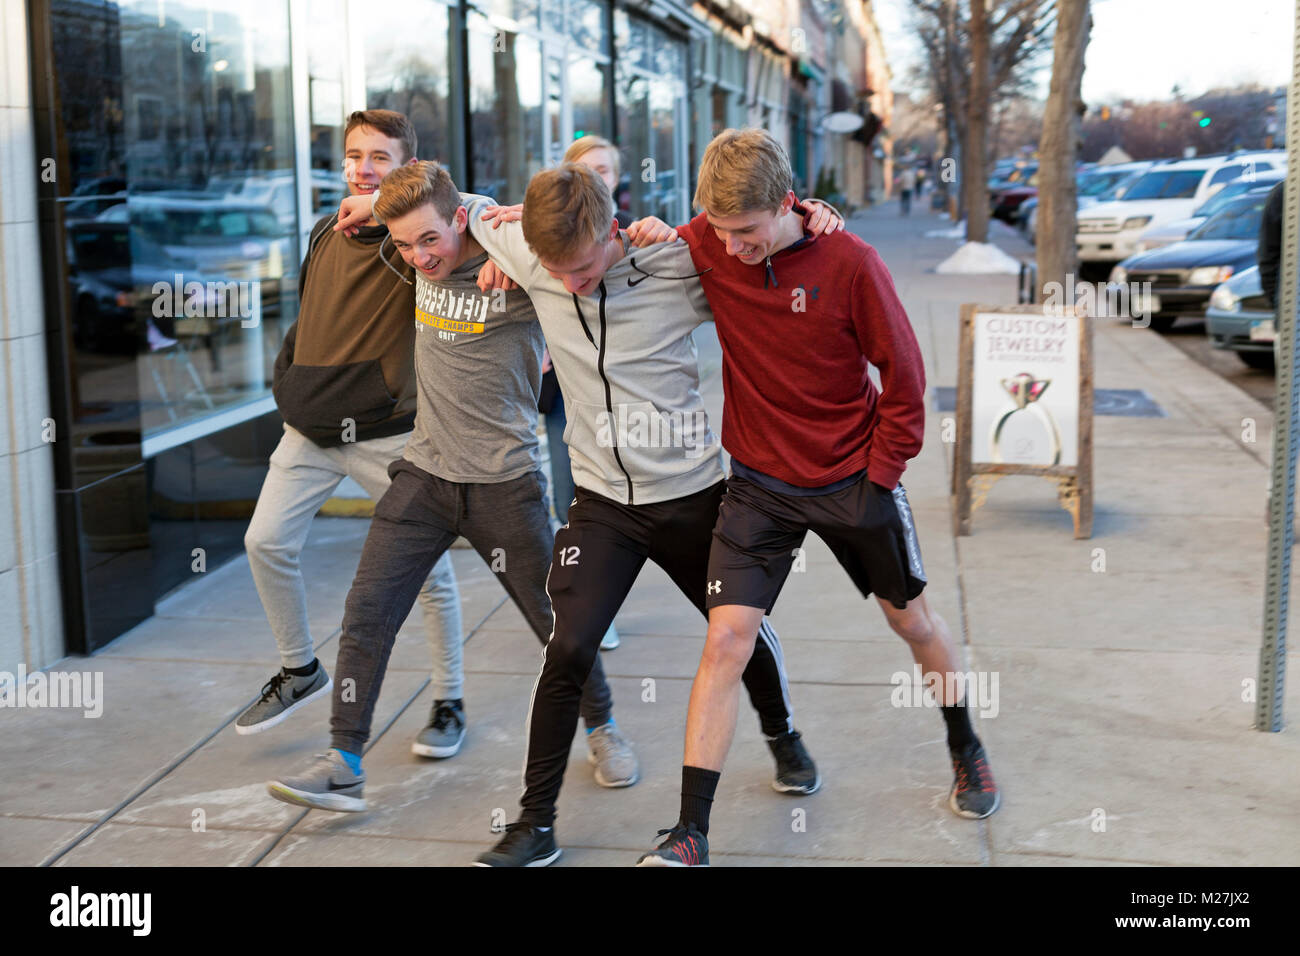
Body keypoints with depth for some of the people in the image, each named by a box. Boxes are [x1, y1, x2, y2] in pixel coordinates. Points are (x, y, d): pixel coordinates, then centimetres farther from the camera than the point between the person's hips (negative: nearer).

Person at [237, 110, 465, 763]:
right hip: (311, 428, 6)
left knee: (427, 569, 1)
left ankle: (449, 702, 18)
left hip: (388, 434, -5)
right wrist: (288, 383, 13)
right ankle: (300, 671, 22)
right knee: (266, 542, -1)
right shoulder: (325, 237, 12)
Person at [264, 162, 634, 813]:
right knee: (366, 613, -4)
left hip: (503, 483, -4)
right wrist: (375, 200, 6)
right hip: (424, 472, 4)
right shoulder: (421, 262, 3)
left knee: (557, 618, 8)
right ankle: (343, 764, 5)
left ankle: (602, 730, 33)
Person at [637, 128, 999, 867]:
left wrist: (881, 476, -10)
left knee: (912, 619, 17)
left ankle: (968, 751, 45)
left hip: (852, 480, -1)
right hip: (760, 486, 1)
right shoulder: (707, 245, -9)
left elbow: (903, 375, -10)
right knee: (726, 641, -10)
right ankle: (690, 834, -3)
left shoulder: (849, 261, -17)